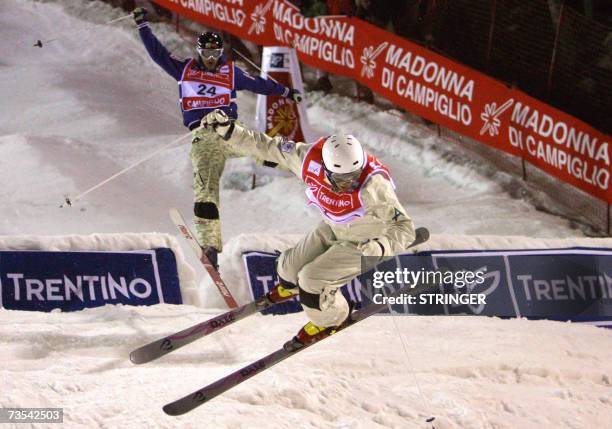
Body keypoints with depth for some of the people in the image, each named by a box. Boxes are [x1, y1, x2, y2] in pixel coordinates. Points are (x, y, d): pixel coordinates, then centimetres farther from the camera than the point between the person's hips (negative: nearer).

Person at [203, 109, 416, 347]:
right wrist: (229, 130, -18)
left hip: (363, 244, -5)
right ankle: (290, 284, 50)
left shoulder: (373, 186, -42)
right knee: (290, 267, 10)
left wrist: (381, 246, -57)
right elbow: (268, 147, -14)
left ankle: (332, 318, 19)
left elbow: (404, 228, -38)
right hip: (333, 229, 5)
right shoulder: (309, 158, -29)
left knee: (312, 280, -14)